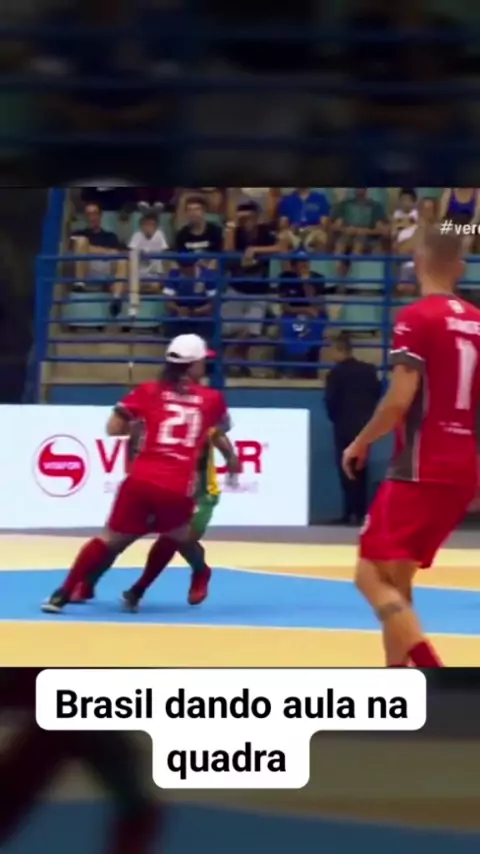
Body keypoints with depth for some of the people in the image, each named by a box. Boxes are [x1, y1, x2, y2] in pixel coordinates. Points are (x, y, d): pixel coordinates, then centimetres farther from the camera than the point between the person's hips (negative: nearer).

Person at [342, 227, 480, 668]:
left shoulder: (417, 318, -10)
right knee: (395, 581, 18)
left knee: (372, 576, -6)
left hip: (420, 472, -8)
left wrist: (360, 444, -1)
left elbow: (400, 400, -17)